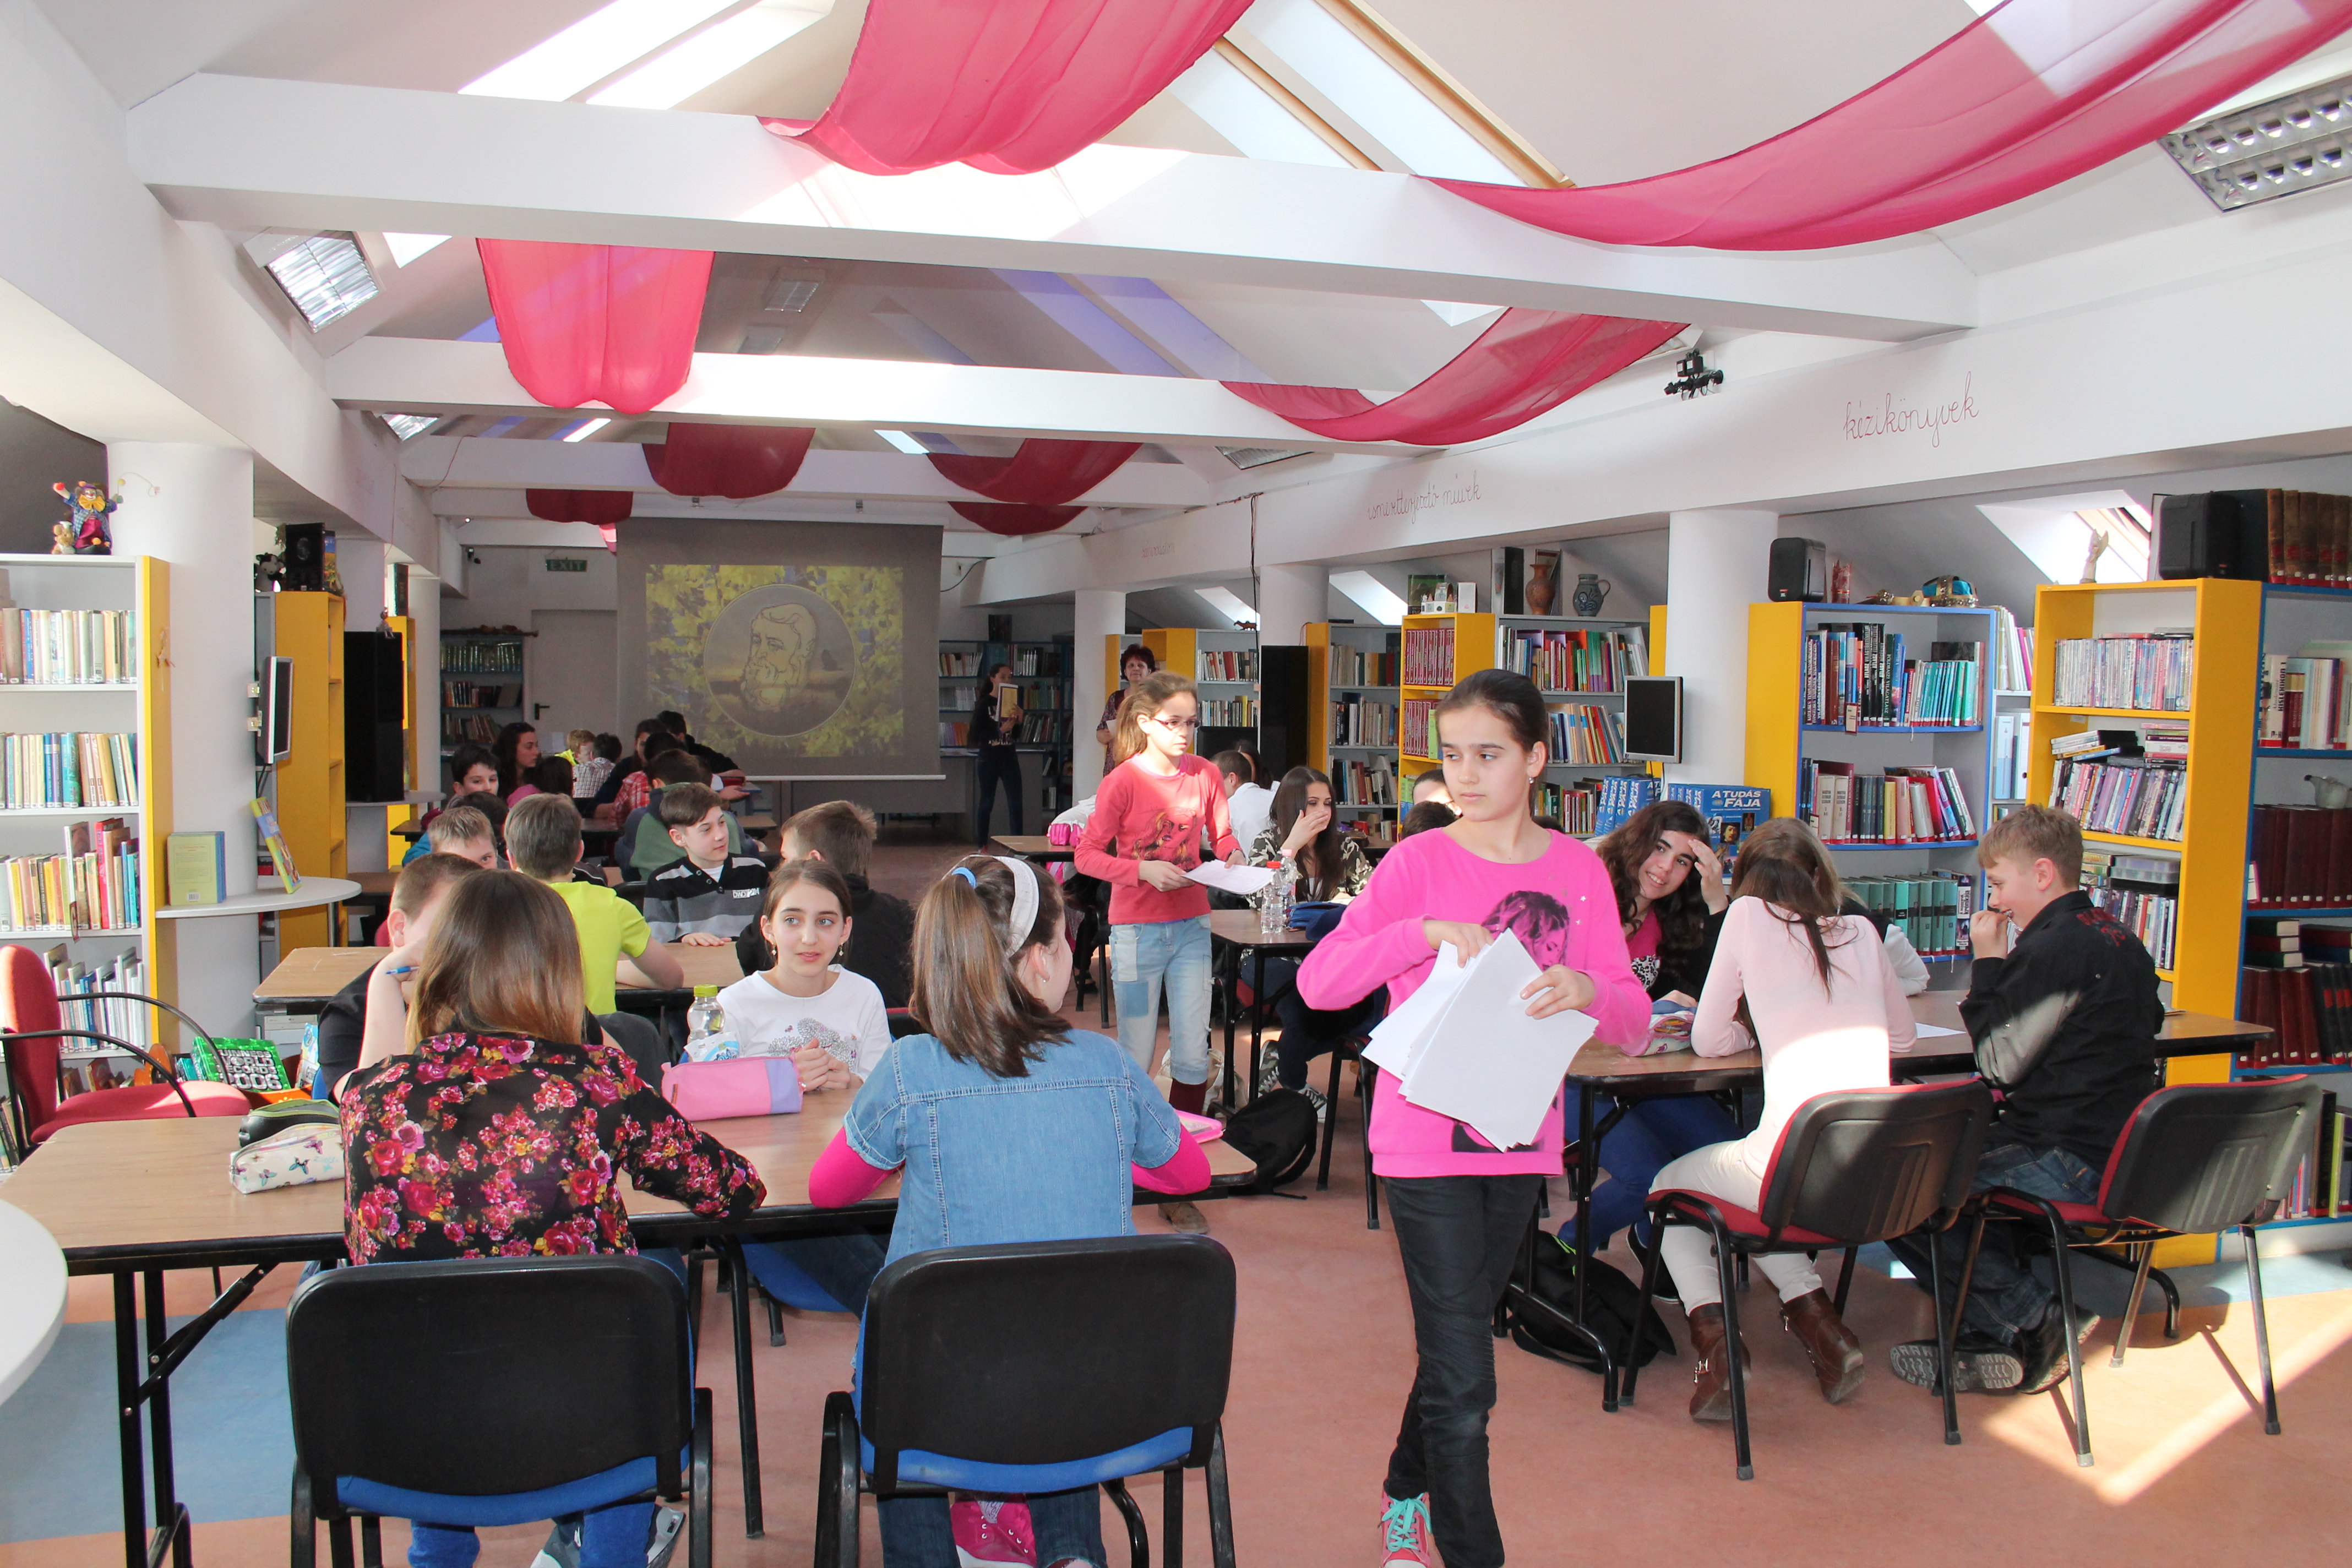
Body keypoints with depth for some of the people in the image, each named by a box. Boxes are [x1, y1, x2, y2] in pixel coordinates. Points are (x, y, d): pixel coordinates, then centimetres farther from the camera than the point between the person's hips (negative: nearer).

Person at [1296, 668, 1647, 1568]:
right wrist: (1425, 934, -26)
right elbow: (1318, 983, -15)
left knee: (1457, 1341, 21)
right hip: (1425, 1144, -4)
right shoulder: (1419, 862, -7)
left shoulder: (1578, 871, 1)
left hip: (1520, 1141, 4)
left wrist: (1585, 988, -25)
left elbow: (1633, 1024, -3)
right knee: (1462, 1378, -5)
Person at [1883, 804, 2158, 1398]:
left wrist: (1987, 963, -7)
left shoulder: (2056, 948, -18)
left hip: (2069, 1163, -11)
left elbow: (2000, 1063, -15)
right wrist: (2001, 968, 13)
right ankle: (1995, 1333, 12)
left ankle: (2035, 1321, -5)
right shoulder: (2118, 941, 12)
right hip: (2113, 1149, 11)